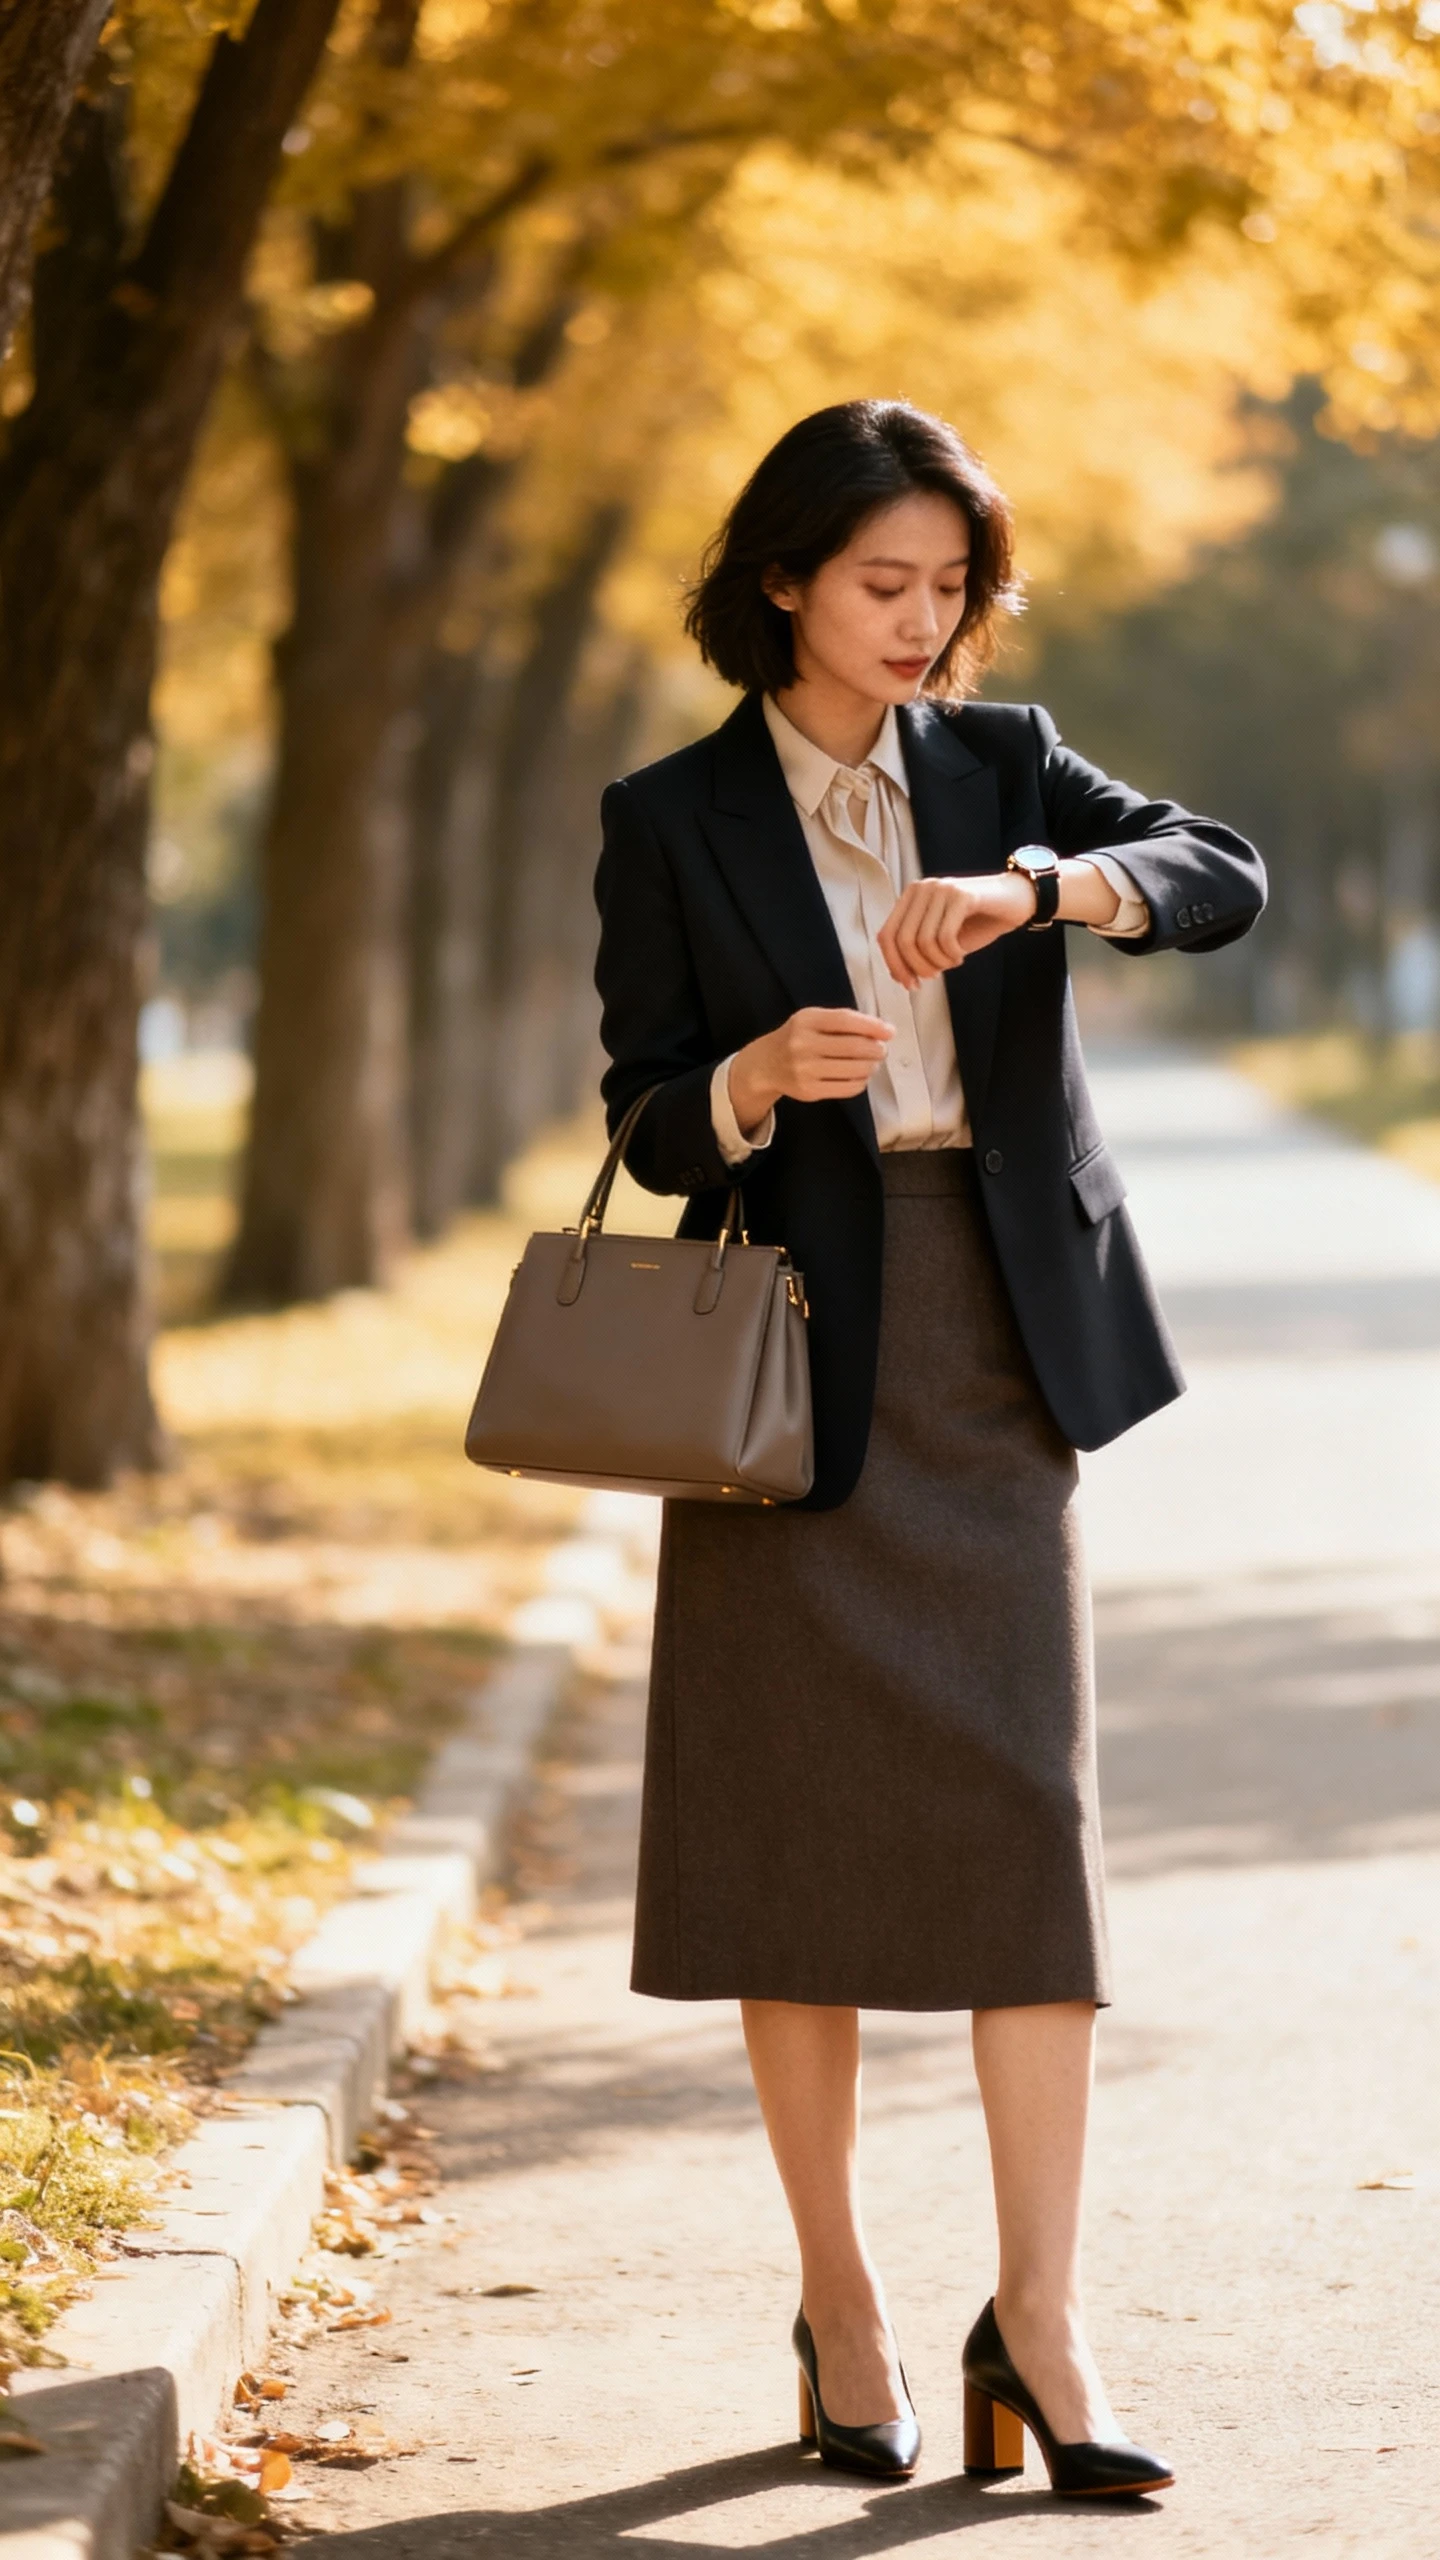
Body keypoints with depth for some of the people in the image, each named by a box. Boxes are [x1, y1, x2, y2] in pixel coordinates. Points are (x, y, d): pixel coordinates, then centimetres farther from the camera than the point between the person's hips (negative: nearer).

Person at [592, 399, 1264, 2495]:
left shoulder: (999, 766, 9)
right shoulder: (675, 823, 1)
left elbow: (1227, 878, -5)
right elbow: (651, 1127, 0)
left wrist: (1031, 887, -23)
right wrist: (763, 1076, -22)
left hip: (999, 1350, 2)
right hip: (799, 1357, -2)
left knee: (1037, 1812, -5)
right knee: (806, 1827, 1)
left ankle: (1039, 2321, -4)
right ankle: (840, 2305, 12)